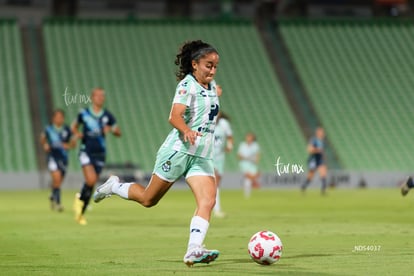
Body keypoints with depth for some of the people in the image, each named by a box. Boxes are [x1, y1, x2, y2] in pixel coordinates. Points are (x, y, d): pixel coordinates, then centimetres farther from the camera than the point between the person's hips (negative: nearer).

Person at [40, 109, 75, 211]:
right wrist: (45, 145, -1)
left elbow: (73, 143, 10)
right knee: (57, 179, -21)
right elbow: (42, 138, 18)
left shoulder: (66, 130, 0)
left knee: (58, 182, 11)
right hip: (52, 156, -3)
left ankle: (53, 197, 42)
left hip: (63, 157, 3)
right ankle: (57, 202, -16)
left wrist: (68, 145, -10)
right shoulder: (48, 129, -2)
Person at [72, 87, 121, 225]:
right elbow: (74, 126, 17)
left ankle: (81, 213, 20)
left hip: (100, 154, 3)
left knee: (91, 184, 4)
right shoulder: (83, 114, -1)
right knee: (91, 179, -22)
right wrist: (77, 133, -5)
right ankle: (80, 198, 8)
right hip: (86, 151, -3)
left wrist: (111, 130, -13)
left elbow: (118, 133, 9)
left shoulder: (107, 116, 2)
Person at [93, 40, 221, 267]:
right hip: (178, 151, -7)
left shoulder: (211, 86, 11)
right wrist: (187, 131, -43)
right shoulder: (187, 85, -13)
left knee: (208, 201, -16)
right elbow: (174, 116, -27)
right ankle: (114, 186, 32)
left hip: (202, 157, 7)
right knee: (148, 199, 6)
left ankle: (193, 251, -24)